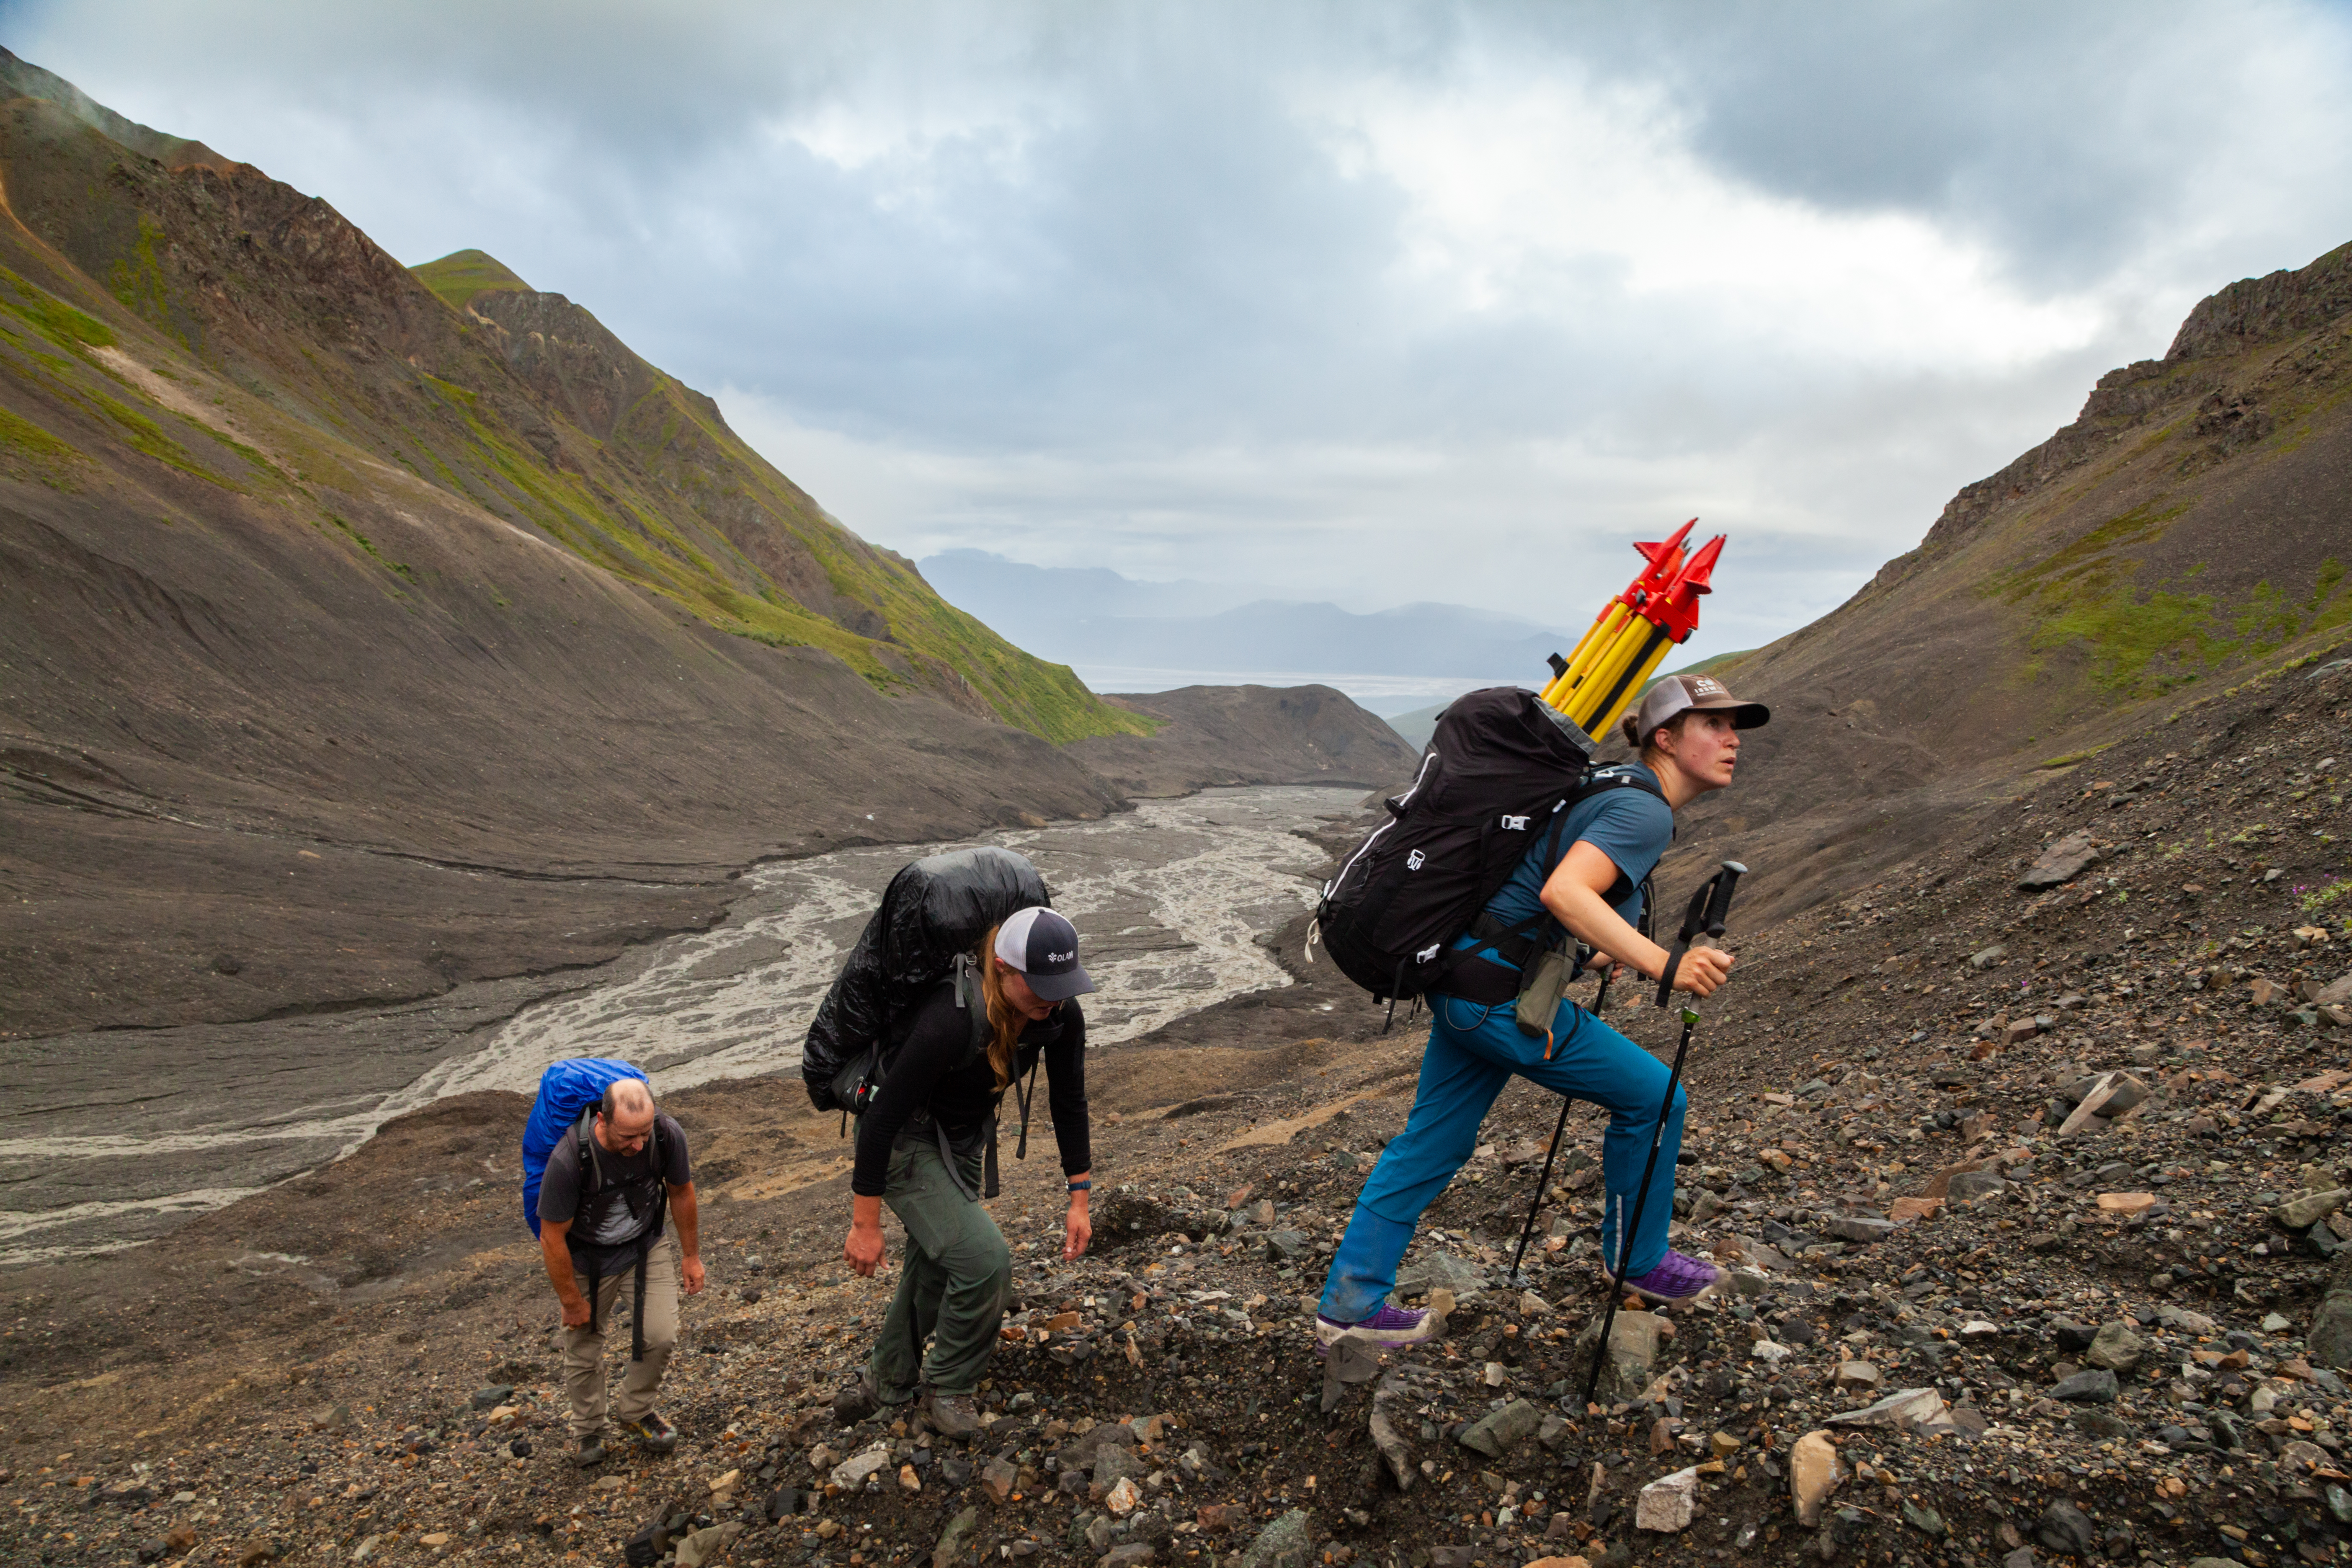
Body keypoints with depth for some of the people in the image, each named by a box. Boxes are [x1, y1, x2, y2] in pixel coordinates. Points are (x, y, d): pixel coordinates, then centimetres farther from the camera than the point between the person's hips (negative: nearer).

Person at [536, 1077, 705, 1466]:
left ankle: (635, 1412, 23)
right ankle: (588, 1429, 37)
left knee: (661, 1335, -6)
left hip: (646, 1245, 2)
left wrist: (690, 1255, 6)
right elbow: (553, 1237, -21)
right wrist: (571, 1300, -10)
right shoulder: (569, 1159, -35)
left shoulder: (668, 1135, -26)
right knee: (583, 1351, 8)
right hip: (587, 1255, -2)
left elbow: (681, 1192, -4)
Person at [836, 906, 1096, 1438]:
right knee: (985, 1260, -17)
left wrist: (1079, 1200, -2)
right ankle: (949, 1385, 10)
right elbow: (883, 1116, -29)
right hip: (906, 1141, -6)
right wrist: (865, 1223, -22)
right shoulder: (951, 1020, -39)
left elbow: (1069, 1103, -4)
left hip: (964, 1137, 7)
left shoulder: (1061, 1015, -20)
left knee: (937, 1263, 19)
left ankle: (889, 1375, 45)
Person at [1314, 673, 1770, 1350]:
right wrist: (1663, 964, -37)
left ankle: (1349, 1306, 20)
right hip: (1503, 997, -10)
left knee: (1429, 1144, 14)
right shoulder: (1645, 811, -15)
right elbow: (1563, 892, -31)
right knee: (1650, 1096, 8)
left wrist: (1593, 947, 35)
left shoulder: (1615, 793, 15)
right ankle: (1639, 1260, 28)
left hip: (1463, 978, 10)